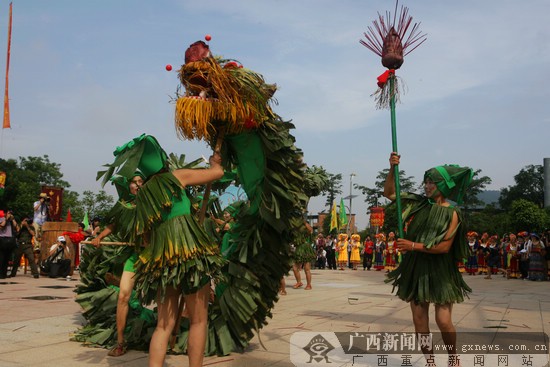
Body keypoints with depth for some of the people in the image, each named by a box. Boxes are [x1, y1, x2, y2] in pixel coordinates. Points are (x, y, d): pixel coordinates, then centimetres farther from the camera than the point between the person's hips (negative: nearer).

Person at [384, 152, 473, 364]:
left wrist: (413, 246, -16)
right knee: (419, 320, 5)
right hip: (416, 269, 4)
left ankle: (453, 358, 22)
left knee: (443, 321, -5)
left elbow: (444, 247, -14)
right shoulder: (419, 204, 5)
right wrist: (392, 169, -6)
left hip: (440, 271, -4)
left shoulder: (451, 213, -7)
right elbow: (389, 193, 7)